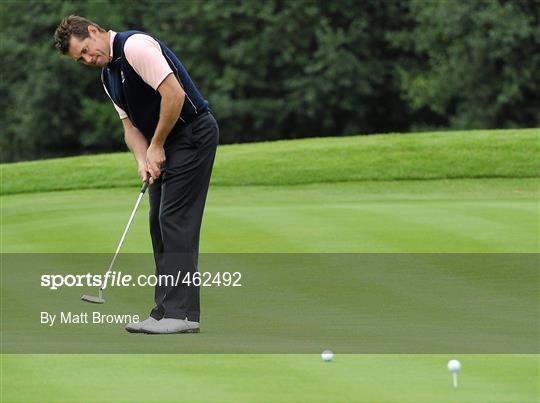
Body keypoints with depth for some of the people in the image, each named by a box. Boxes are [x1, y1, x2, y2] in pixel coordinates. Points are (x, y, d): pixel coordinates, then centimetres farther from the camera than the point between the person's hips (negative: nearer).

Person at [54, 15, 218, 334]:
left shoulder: (135, 46, -18)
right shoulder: (108, 76, 13)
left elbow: (174, 94, -24)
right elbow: (130, 123, 12)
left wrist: (156, 146, -15)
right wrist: (143, 161, -7)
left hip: (193, 134, -10)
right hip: (163, 146, 10)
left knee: (175, 220, -13)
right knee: (160, 223, 7)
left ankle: (183, 311, -14)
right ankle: (167, 311, 9)